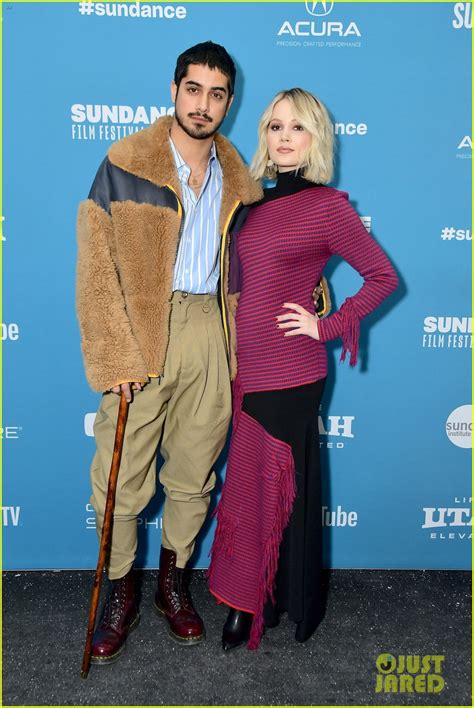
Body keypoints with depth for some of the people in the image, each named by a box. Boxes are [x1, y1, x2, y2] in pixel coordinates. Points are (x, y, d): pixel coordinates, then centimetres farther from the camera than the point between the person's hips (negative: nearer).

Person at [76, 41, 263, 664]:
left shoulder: (236, 177, 11)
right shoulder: (126, 161, -2)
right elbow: (97, 263, -7)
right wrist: (116, 353, -14)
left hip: (208, 330, 4)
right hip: (139, 332, -3)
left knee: (193, 473, 12)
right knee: (121, 477, 3)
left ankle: (174, 583, 34)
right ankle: (120, 593, 27)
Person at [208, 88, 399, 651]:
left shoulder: (328, 206, -7)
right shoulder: (255, 203, 11)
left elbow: (383, 277, -3)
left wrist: (329, 326, -9)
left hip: (289, 373, -6)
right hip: (243, 369, 6)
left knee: (282, 486, 6)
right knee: (248, 483, 13)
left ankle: (294, 605, 27)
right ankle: (248, 601, 30)